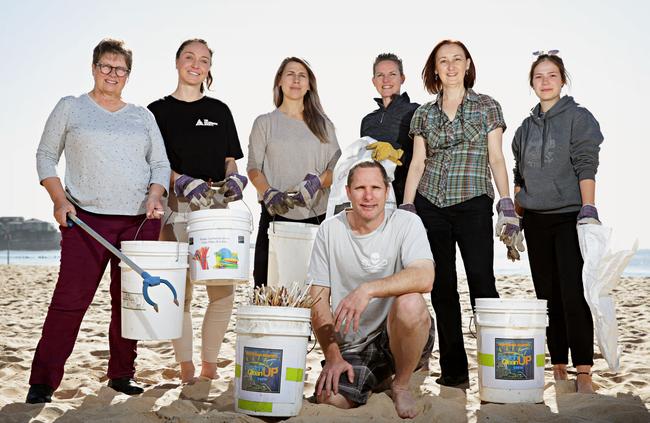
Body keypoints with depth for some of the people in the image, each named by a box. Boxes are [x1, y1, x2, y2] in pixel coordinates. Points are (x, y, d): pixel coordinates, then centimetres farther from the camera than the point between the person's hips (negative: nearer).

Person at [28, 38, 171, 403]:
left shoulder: (142, 116, 16)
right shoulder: (70, 108, 10)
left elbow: (161, 164, 15)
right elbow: (46, 157, 9)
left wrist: (155, 194, -4)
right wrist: (60, 200, -5)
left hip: (140, 220, 3)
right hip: (86, 218, -3)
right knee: (70, 300, -9)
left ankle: (122, 374, 17)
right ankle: (43, 381, -1)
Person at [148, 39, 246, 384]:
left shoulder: (219, 111, 15)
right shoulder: (158, 111, 8)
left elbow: (230, 160, 16)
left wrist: (233, 179, -6)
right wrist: (183, 183, -15)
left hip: (216, 208, 2)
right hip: (175, 210, -2)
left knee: (223, 291, -4)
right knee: (180, 292, -2)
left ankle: (209, 367, 10)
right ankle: (186, 368, 8)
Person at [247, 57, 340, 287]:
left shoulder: (323, 125, 15)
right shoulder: (265, 123, 11)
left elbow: (336, 168, 10)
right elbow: (253, 168, 4)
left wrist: (318, 181, -11)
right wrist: (269, 193, -15)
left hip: (316, 217, 1)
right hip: (276, 215, -1)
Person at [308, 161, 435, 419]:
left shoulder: (407, 223, -8)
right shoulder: (329, 230, 0)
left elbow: (424, 277, -26)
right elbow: (318, 300, 0)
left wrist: (367, 289, -38)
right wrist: (332, 356, -9)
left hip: (398, 337, -2)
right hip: (352, 346, 3)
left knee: (410, 303, -34)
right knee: (330, 397, -21)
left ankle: (401, 385, -6)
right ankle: (378, 378, 16)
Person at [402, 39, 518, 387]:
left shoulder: (487, 106, 8)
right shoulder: (423, 114, 13)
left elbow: (496, 158, 3)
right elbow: (417, 164, 11)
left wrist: (507, 205, -6)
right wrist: (406, 209, 4)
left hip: (473, 204, -3)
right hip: (430, 205, 3)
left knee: (481, 281, -10)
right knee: (442, 287, 3)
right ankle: (453, 369, 10)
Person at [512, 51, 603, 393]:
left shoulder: (579, 118, 0)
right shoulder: (526, 128, 15)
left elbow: (586, 167, -8)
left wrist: (588, 210, -18)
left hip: (569, 216, -5)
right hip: (536, 220, 5)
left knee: (573, 295, -11)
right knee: (548, 296, 6)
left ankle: (583, 372, -5)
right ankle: (558, 367, 12)